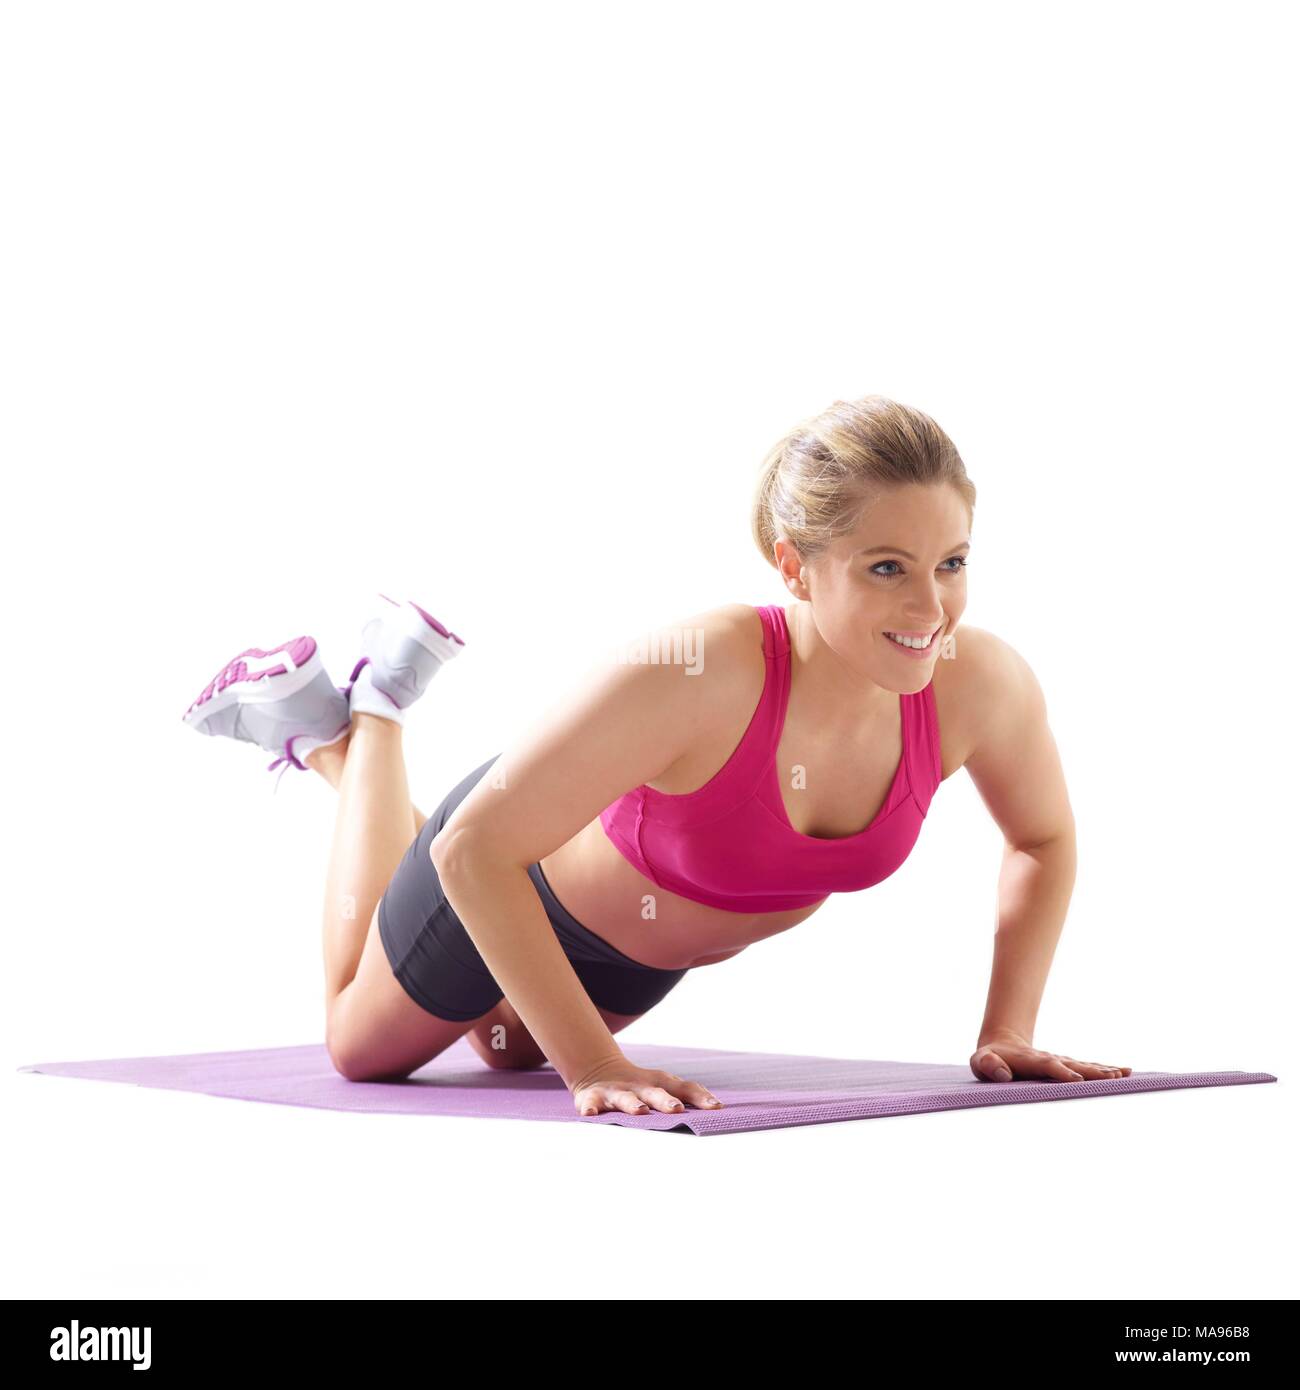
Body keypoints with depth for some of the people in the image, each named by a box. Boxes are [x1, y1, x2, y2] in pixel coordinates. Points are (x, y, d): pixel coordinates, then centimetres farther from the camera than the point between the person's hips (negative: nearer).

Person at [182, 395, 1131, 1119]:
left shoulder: (981, 685, -31)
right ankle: (364, 715, 36)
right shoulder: (692, 672, -45)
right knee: (360, 1048, 28)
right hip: (519, 872, -5)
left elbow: (1045, 841, -8)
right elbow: (475, 848, -37)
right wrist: (593, 1065, -39)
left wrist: (1008, 1030, -14)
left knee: (511, 1049, 38)